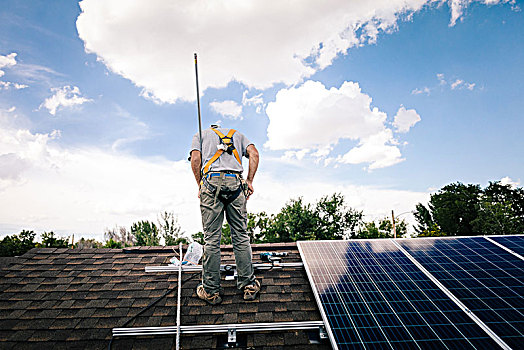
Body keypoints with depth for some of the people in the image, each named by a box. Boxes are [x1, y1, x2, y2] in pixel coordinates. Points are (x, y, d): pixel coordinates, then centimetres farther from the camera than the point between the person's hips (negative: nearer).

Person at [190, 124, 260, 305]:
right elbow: (254, 153, 10)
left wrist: (200, 186, 11)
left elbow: (195, 159, 4)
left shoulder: (200, 135, 24)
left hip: (211, 181, -1)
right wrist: (249, 181, 8)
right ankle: (249, 285, 12)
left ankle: (210, 291, 9)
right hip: (235, 182, 2)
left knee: (211, 238, 1)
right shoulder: (237, 134, 29)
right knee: (241, 235, 7)